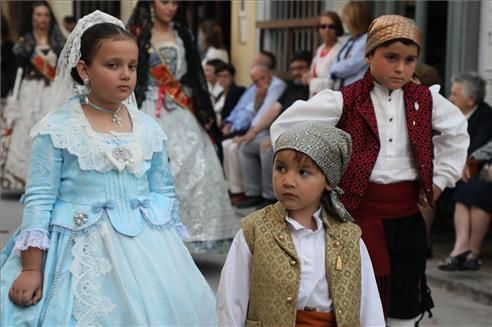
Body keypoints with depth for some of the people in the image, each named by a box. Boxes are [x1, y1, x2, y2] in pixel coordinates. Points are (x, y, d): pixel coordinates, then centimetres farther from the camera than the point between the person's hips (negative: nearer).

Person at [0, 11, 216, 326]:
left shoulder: (150, 130, 5)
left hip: (144, 248, 4)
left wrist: (171, 254, 13)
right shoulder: (56, 129, -6)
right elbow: (40, 199, -6)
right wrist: (31, 268, -9)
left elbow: (164, 194, 12)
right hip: (82, 251, -3)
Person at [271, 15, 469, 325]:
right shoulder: (345, 101, -9)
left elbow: (457, 130, 23)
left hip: (407, 215, 4)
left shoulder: (425, 99, 4)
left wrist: (441, 177, 15)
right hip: (359, 210, -4)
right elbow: (284, 126, -8)